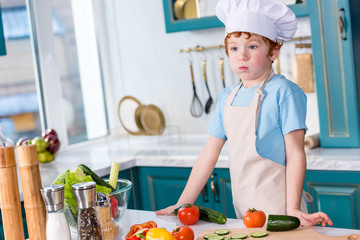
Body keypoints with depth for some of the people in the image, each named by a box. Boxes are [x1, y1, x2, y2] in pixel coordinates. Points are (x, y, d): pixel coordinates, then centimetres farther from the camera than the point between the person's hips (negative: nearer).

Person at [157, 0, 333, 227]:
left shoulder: (284, 92, -9)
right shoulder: (227, 97, 9)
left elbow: (295, 154, -11)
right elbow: (209, 154, 11)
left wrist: (293, 209, -17)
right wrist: (183, 203, 9)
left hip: (277, 208, -5)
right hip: (243, 209, 5)